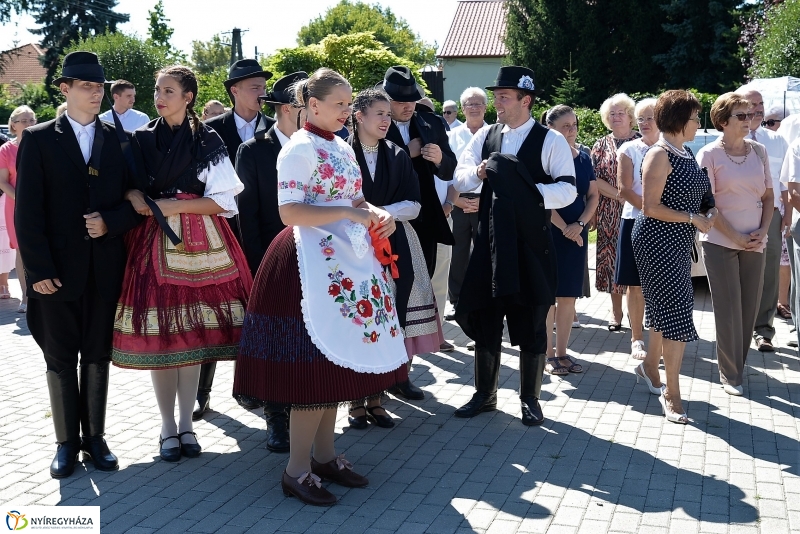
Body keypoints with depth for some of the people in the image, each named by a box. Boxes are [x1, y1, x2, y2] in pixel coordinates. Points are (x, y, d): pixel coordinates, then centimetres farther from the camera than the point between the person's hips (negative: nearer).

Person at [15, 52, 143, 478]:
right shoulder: (38, 139, 0)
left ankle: (94, 438, 21)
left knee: (97, 355, 10)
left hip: (105, 267, 2)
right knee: (60, 358, 7)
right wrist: (39, 268, -12)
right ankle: (67, 442, 19)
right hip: (58, 268, -2)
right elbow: (28, 210, -5)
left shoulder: (118, 140, 7)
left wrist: (110, 222, -13)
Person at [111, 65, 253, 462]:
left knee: (192, 332, 2)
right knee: (158, 333, -1)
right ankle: (168, 426, 11)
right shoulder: (141, 139, 8)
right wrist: (134, 198, -8)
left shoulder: (207, 141, 1)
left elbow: (221, 202, -4)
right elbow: (127, 188, 14)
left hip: (199, 243, -1)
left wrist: (170, 205, -11)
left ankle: (186, 422, 15)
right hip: (153, 243, 1)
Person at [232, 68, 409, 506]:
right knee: (315, 365, -7)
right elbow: (289, 211, -19)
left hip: (348, 260, 9)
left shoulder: (342, 149, 15)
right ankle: (297, 469, 3)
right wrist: (348, 213, -22)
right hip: (313, 262, -9)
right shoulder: (300, 148, -11)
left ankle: (324, 455, 23)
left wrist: (376, 214, -1)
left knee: (338, 360, 12)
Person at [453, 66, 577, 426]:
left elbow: (567, 190, -12)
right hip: (490, 240, 4)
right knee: (484, 318, 10)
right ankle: (484, 394, 25)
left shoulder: (550, 141, -5)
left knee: (531, 325, 5)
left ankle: (530, 399, 20)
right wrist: (478, 172, -11)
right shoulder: (485, 136, 10)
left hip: (531, 245, -4)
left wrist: (530, 192, -24)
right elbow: (460, 178, 9)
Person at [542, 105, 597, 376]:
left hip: (576, 235, 5)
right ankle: (548, 354, 6)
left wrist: (580, 224, -6)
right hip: (549, 233, -5)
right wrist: (564, 227, -14)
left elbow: (593, 195, 9)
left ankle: (562, 352, 16)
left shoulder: (583, 158, 9)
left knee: (568, 295, 8)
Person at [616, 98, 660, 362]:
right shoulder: (629, 149, 0)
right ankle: (637, 339, 13)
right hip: (636, 223, -2)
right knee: (637, 286, 3)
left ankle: (659, 340, 10)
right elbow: (624, 190, -6)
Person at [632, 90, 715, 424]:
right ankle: (671, 393, -3)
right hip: (657, 242, -9)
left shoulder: (687, 154, 12)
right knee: (676, 315, -9)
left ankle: (651, 368, 35)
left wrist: (708, 214, 4)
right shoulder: (659, 155, -15)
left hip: (678, 244, 9)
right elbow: (650, 207, -18)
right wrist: (692, 217, -18)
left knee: (663, 311, 18)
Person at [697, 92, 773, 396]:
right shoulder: (709, 154, -6)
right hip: (721, 243, -4)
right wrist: (735, 237, -12)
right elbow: (707, 204, -9)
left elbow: (768, 196, 11)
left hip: (754, 243, 4)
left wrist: (763, 231, -3)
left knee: (750, 308, 7)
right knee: (728, 310, -1)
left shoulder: (758, 151, 7)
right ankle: (730, 375, 9)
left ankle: (739, 365, 23)